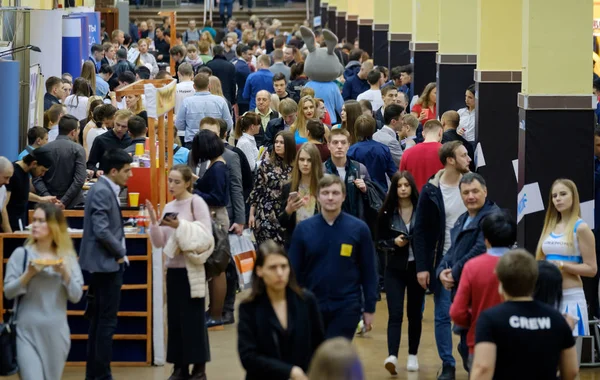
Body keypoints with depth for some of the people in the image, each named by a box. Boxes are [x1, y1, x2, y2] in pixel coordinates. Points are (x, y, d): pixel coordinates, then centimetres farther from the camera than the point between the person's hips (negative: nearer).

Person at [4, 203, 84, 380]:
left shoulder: (67, 257, 5)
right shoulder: (21, 254, -1)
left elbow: (76, 296, 1)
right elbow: (8, 291, -4)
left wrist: (65, 274, -15)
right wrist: (28, 274, -18)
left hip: (56, 332, 3)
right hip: (28, 331, -3)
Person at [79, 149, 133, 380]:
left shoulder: (107, 190, 13)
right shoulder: (102, 192, -18)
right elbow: (101, 231, -25)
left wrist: (119, 253, 9)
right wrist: (120, 253, -13)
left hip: (105, 265, 10)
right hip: (107, 264, -10)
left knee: (99, 321, 14)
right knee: (107, 322, -6)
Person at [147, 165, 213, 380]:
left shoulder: (196, 203, -6)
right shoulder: (169, 207, 11)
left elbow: (205, 236, -14)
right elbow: (159, 243, 9)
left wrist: (181, 226, -22)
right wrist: (154, 222, -6)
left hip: (191, 269, -6)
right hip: (172, 268, 6)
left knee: (193, 318, -4)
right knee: (174, 318, 6)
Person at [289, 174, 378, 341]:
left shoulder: (359, 229, -3)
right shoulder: (303, 229, -1)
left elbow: (368, 271, 1)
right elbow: (294, 271, 4)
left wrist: (370, 308, 1)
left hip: (347, 308, -2)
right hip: (311, 306, 2)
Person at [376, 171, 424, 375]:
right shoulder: (386, 213, -3)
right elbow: (379, 241, 3)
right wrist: (394, 243, -17)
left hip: (417, 268, 1)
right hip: (395, 269, -1)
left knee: (415, 314, 9)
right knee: (395, 314, -11)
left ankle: (412, 356, 22)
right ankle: (392, 356, -21)